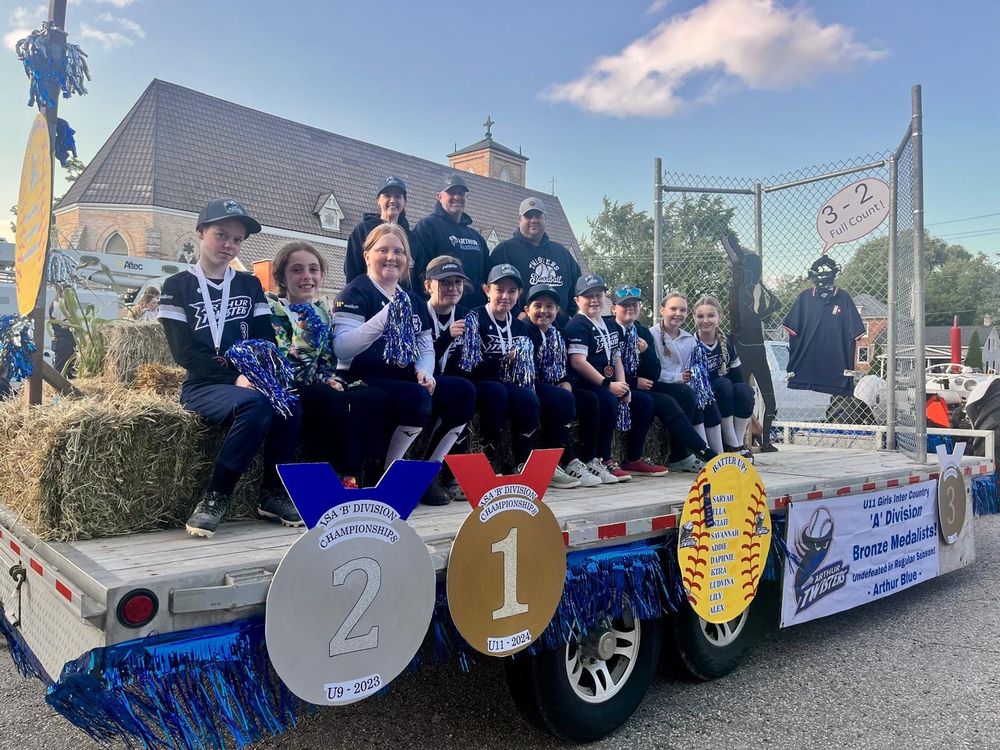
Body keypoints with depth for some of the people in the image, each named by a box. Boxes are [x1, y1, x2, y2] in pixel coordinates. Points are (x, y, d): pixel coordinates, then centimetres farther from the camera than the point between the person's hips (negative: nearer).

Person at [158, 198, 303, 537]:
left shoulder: (250, 285, 16)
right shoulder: (177, 287, 5)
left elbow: (266, 340, 9)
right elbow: (184, 351, -6)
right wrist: (235, 378, -16)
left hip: (251, 383, 4)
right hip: (203, 386, -3)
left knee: (288, 402, -29)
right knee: (255, 405, -34)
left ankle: (273, 494, -15)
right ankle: (216, 497, -24)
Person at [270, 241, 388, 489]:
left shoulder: (322, 311, 16)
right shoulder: (272, 310, -3)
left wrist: (330, 379, -4)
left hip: (320, 385, 6)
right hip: (289, 387, -6)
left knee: (374, 398, -20)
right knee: (337, 402, -35)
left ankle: (367, 472, -20)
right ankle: (343, 477, -25)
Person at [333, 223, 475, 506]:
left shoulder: (412, 300, 18)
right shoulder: (356, 293, -4)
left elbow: (426, 347, 19)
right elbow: (342, 349, -18)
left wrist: (424, 372, -5)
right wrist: (386, 315, -29)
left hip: (406, 381, 7)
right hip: (366, 382, -7)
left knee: (463, 392, -13)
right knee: (417, 398, -34)